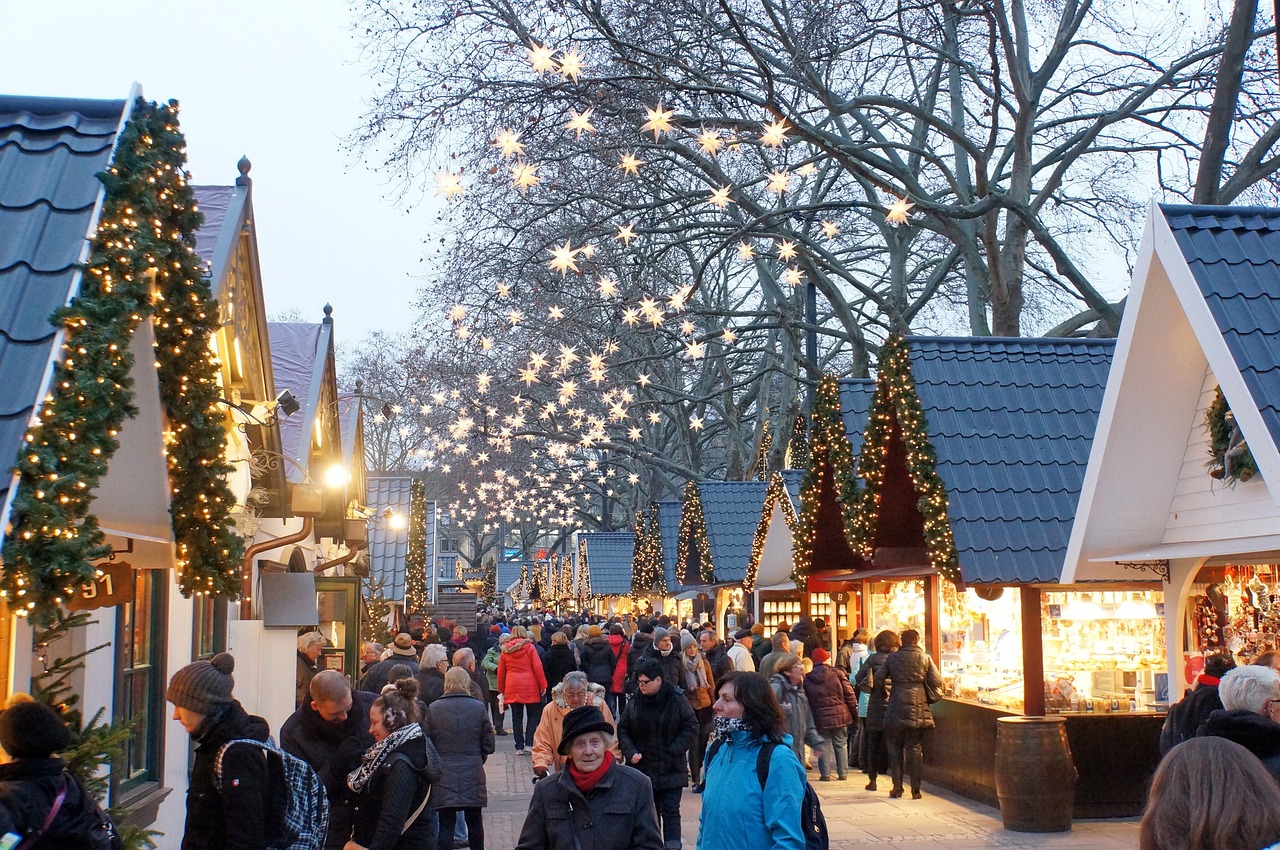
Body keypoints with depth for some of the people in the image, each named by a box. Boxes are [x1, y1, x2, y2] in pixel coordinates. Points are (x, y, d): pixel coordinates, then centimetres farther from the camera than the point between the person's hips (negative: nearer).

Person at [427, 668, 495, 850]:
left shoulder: (433, 709, -5)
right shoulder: (479, 708, -4)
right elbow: (488, 745, 1)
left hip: (444, 775, -1)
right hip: (473, 774, 1)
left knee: (445, 824, 2)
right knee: (474, 821, 15)